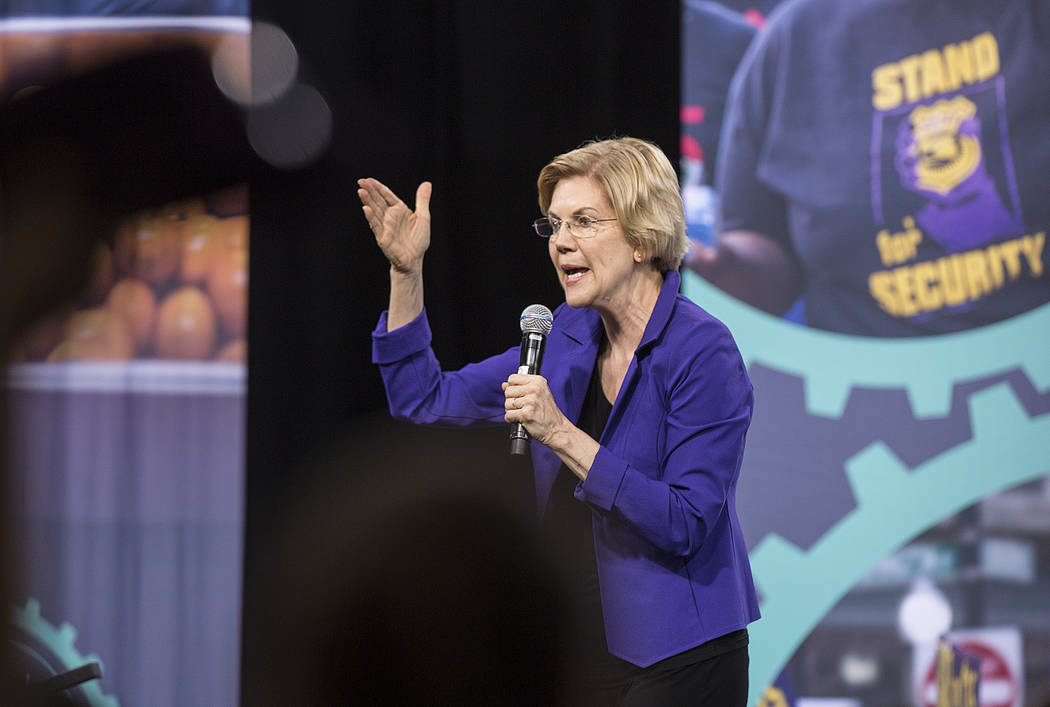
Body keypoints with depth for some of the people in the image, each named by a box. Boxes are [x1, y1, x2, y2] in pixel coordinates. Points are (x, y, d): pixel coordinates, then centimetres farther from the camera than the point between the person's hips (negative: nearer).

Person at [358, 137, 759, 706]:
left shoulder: (704, 354, -15)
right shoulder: (569, 336, 7)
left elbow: (687, 525, -22)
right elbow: (426, 401, 14)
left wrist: (561, 435, -25)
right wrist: (407, 269, 3)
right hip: (578, 654, 7)